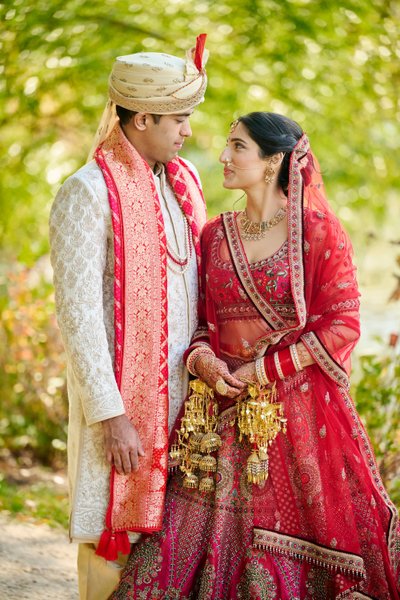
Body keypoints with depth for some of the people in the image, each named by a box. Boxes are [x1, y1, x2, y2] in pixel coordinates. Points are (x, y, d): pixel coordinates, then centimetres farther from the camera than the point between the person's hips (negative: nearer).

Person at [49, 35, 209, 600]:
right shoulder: (87, 193, -11)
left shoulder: (184, 178, 11)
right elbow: (77, 314, -15)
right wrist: (111, 415, -17)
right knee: (113, 535, 2)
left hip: (181, 389, 6)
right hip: (121, 394, -6)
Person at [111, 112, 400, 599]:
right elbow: (200, 321, 14)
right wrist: (201, 359, -8)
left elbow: (342, 326, -8)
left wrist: (265, 370, -12)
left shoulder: (320, 234, -5)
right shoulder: (215, 235, 10)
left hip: (298, 408, -4)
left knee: (288, 534, 1)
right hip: (225, 412, 4)